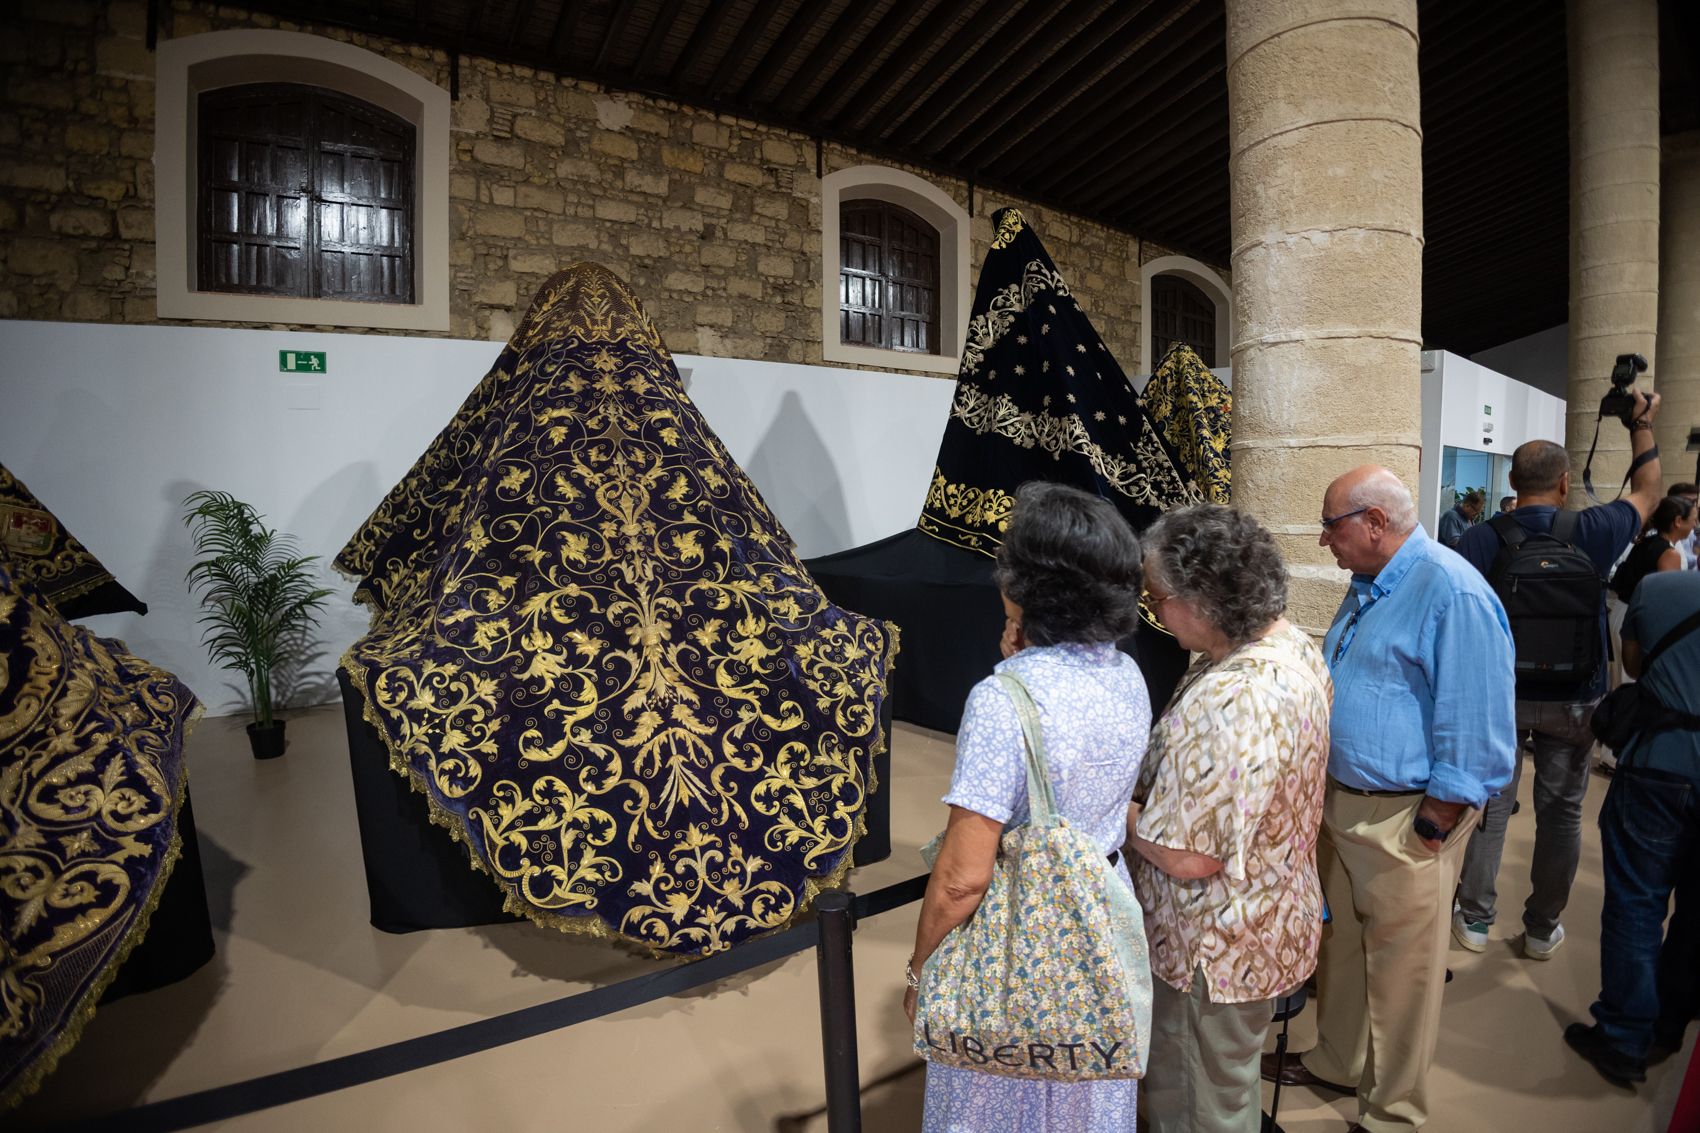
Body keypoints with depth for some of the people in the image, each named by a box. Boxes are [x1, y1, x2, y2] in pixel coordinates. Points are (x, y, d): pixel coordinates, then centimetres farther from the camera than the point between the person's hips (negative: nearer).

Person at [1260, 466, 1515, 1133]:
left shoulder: (1453, 593, -20)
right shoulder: (1367, 587, 9)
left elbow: (1475, 728, -21)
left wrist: (1433, 827, -18)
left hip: (1406, 820, -9)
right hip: (1343, 802, 9)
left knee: (1400, 970, 8)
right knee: (1340, 945, 22)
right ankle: (1336, 1062, 42)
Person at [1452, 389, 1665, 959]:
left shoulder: (1479, 540, -14)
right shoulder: (1594, 532, -9)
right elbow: (1648, 491, 13)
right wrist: (1642, 426, 24)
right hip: (1573, 700, 1)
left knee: (1490, 804, 10)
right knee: (1561, 811, 14)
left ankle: (1474, 920, 19)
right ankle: (1543, 929, 25)